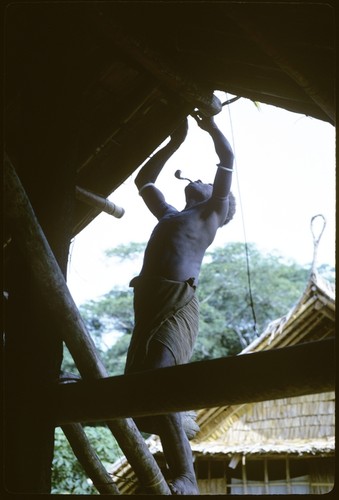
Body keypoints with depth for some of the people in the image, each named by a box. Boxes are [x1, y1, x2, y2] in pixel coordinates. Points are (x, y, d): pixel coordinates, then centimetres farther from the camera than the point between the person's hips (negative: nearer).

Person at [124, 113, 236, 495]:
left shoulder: (211, 213, 18)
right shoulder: (169, 216, 34)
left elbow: (227, 157, 12)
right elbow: (143, 179, 42)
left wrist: (210, 125, 24)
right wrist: (175, 141, 41)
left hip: (179, 303, -7)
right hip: (147, 304, 7)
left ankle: (185, 478, -19)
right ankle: (165, 475, 0)